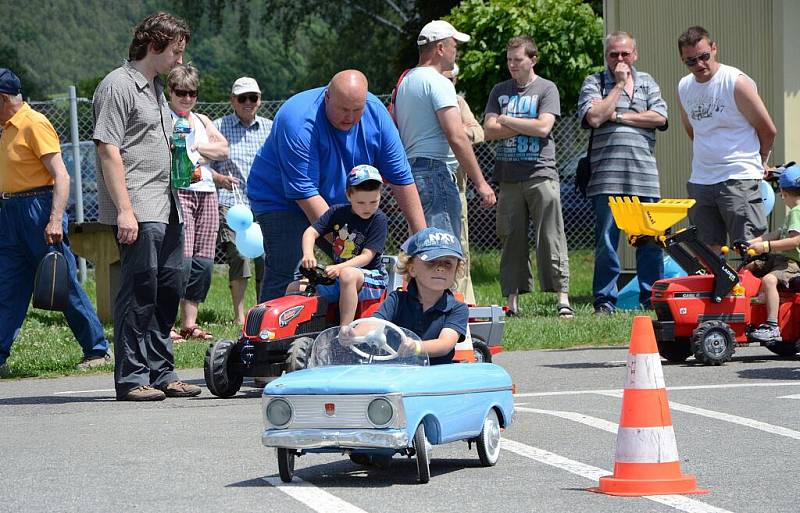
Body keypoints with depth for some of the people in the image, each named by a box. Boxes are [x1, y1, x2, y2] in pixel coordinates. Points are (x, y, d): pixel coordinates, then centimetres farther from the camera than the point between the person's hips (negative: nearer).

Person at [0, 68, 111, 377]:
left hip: (38, 209, -8)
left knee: (65, 285, -2)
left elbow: (61, 176, -19)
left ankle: (98, 351, 6)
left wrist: (55, 219, -27)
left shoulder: (34, 124, -12)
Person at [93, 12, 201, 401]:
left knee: (169, 289, 12)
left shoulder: (156, 88, 20)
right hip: (137, 211, -9)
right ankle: (131, 379, -3)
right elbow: (108, 150, -16)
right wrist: (124, 210, -20)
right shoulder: (119, 85, -9)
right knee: (139, 292, -8)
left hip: (165, 208, 9)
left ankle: (160, 373, 21)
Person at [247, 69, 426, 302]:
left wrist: (422, 235, -8)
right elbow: (305, 192, -31)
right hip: (282, 200, -6)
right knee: (284, 276, -20)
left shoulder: (376, 113, -13)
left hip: (338, 203, 6)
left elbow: (401, 178, -6)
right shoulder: (299, 122, -31)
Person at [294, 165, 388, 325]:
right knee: (294, 288, -9)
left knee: (347, 275, -40)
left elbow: (366, 257, -16)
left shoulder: (378, 220, -9)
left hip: (370, 277, -5)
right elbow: (310, 232, -2)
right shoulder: (337, 212, 4)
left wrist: (339, 268, -32)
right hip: (338, 275, 5)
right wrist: (308, 254, -24)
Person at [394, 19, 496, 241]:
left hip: (408, 171, 10)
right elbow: (457, 138, -18)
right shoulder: (438, 83, -11)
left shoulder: (405, 81, 19)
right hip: (435, 172, -10)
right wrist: (480, 183, -16)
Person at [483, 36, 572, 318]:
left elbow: (543, 127, -11)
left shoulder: (546, 89, 3)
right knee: (511, 240, 3)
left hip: (540, 174, -4)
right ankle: (512, 301, 6)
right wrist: (525, 127, -5)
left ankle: (563, 299, -7)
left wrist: (506, 121, -1)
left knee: (551, 238, -7)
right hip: (508, 176, 4)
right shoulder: (500, 91, 14)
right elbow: (489, 131, 3)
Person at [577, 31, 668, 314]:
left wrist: (618, 116, -4)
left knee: (651, 241, 2)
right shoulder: (594, 83, 8)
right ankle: (605, 301, 6)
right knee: (606, 241, -2)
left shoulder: (647, 83, 16)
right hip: (606, 177, -2)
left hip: (644, 176, 2)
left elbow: (659, 118, 1)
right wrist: (619, 85, -4)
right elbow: (593, 118, -10)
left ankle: (652, 298, 10)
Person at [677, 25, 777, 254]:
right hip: (700, 182, 6)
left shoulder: (737, 82, -9)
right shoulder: (684, 87, 9)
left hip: (739, 181, -6)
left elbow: (768, 130, -1)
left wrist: (760, 162, 14)